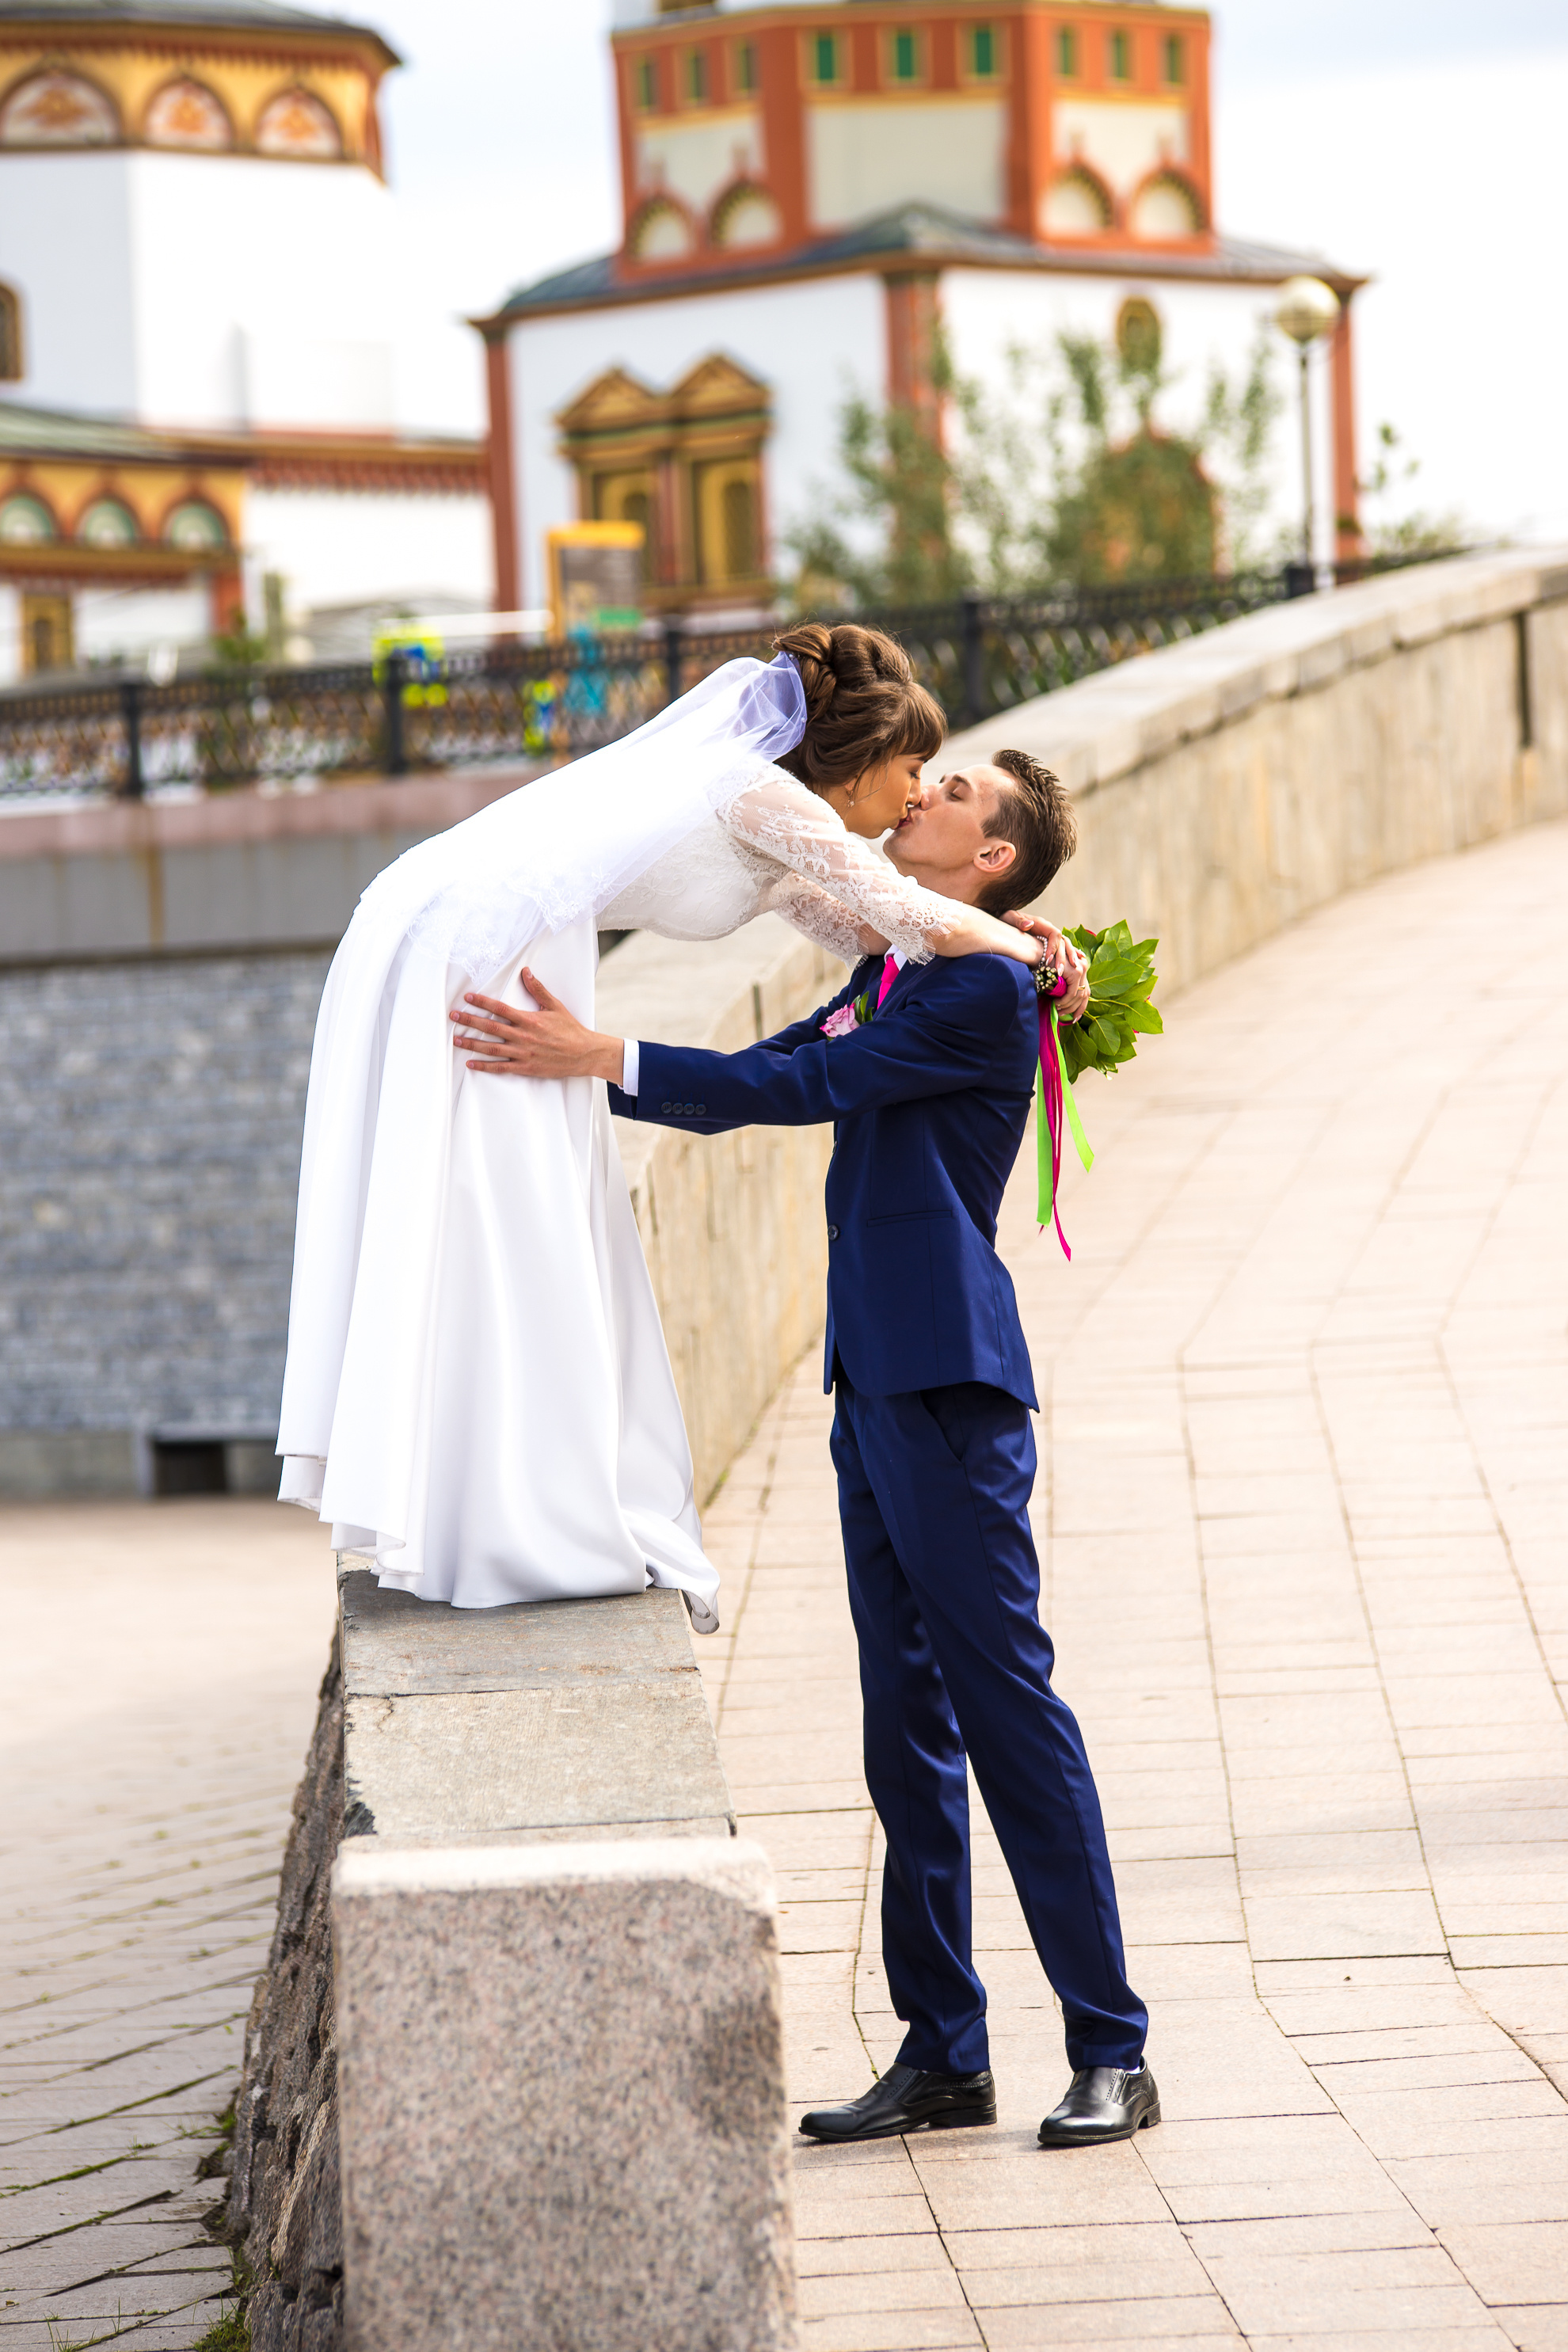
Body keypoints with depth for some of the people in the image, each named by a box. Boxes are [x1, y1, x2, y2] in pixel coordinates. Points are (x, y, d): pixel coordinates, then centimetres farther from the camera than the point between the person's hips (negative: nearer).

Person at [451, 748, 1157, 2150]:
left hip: (948, 1389, -9)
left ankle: (1112, 2055, -3)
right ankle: (943, 2051, 15)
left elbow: (793, 1087, -18)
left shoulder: (987, 993, -11)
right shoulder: (888, 982, 18)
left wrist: (601, 1060, -21)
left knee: (1007, 1704, -7)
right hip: (877, 1384, 9)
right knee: (908, 1719, 10)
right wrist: (565, 1065, 15)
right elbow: (761, 1083, 20)